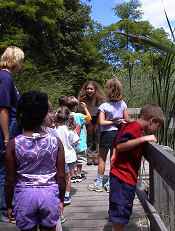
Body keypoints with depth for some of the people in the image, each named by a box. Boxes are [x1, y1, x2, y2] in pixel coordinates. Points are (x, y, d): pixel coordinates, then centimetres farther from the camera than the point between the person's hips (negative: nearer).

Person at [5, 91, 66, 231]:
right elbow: (61, 176, -3)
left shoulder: (13, 144, -10)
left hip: (25, 194, 0)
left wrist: (9, 204, 9)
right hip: (50, 193, 1)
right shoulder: (56, 142, -8)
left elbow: (11, 179, -4)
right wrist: (61, 199, 11)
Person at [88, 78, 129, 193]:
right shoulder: (123, 104, -4)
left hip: (107, 133, -4)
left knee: (102, 158, 9)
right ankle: (110, 184, 20)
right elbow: (126, 120, 3)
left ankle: (98, 184, 18)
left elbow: (101, 122, -20)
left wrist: (112, 122, -10)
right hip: (119, 133, 4)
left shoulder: (104, 106, -15)